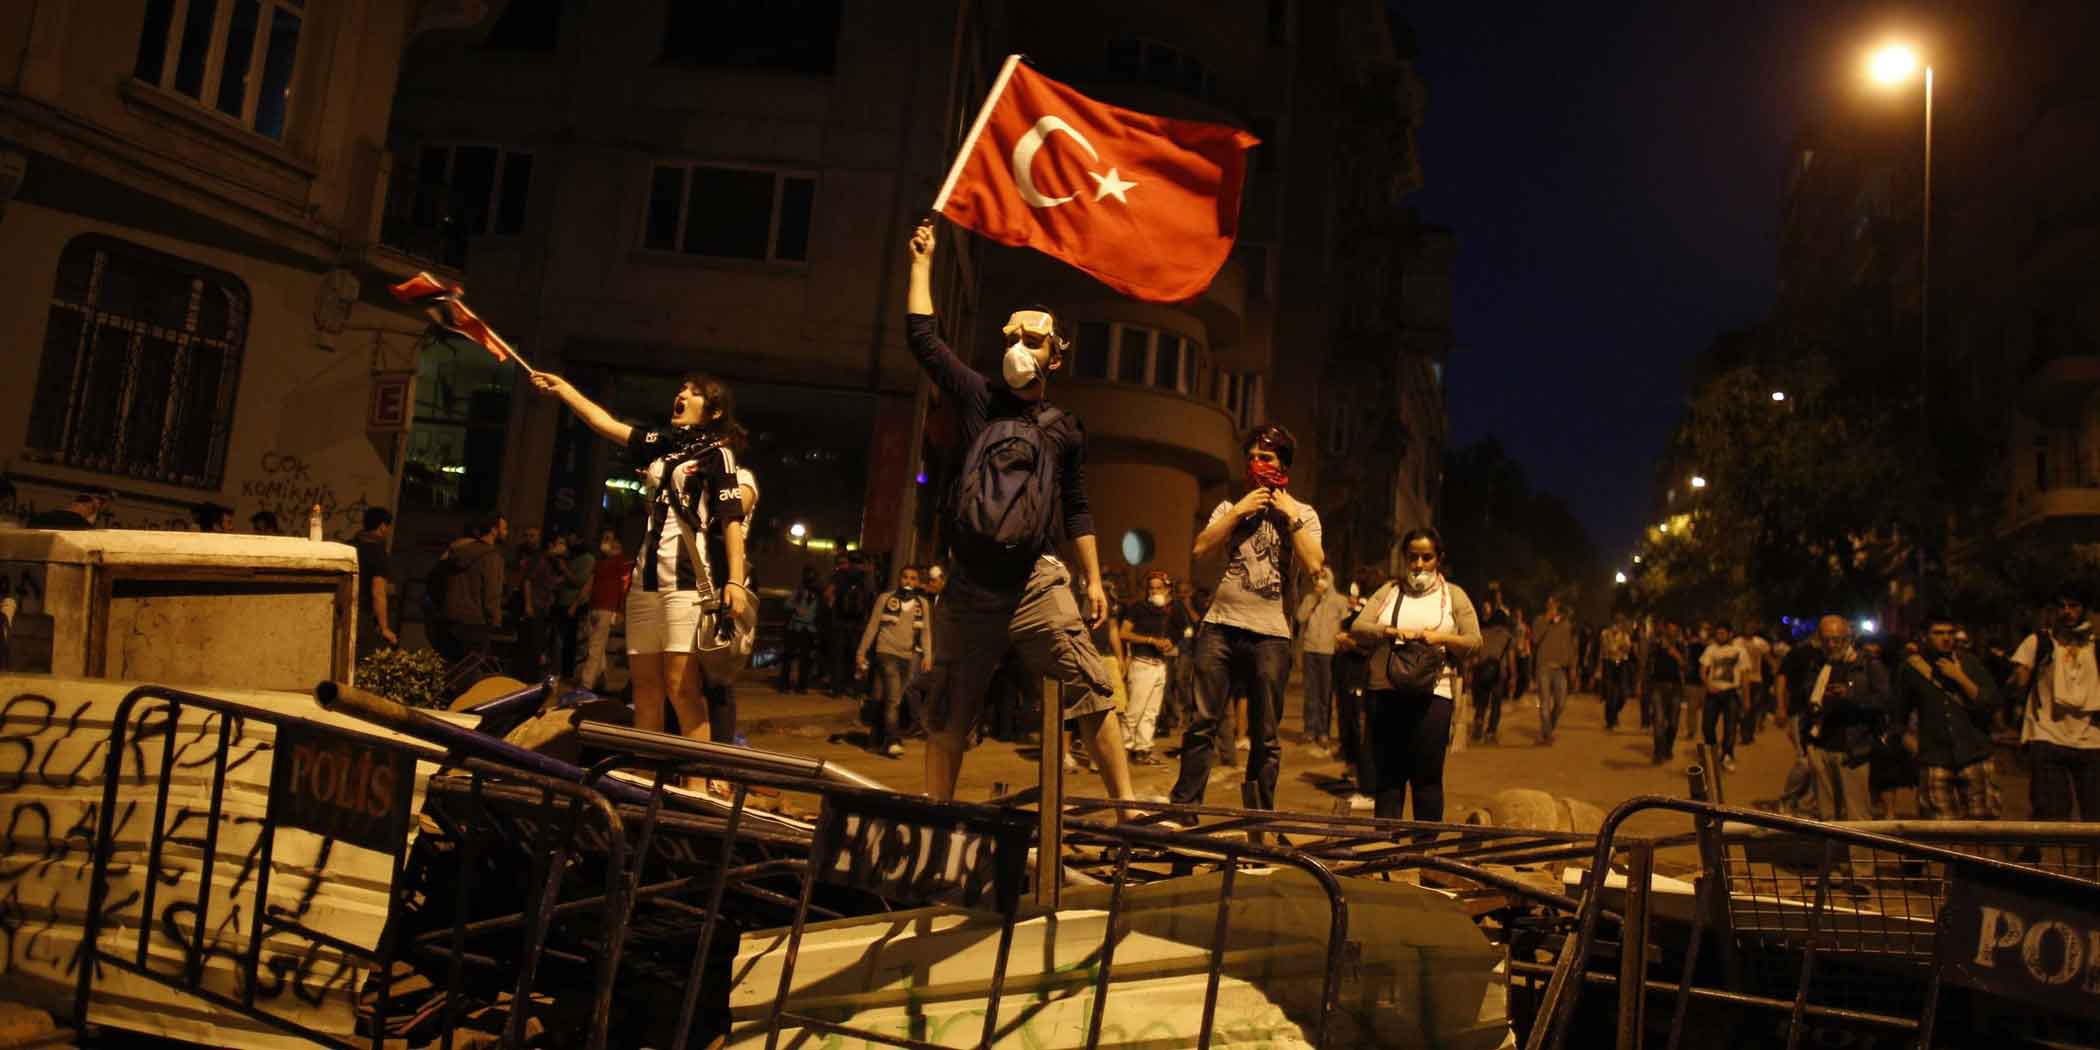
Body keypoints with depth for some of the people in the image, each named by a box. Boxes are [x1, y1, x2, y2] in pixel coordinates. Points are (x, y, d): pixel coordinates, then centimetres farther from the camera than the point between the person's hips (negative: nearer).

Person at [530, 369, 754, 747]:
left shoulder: (718, 454, 0)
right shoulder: (662, 443, 18)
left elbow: (732, 521, -8)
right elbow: (605, 423, 25)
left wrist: (735, 581, -19)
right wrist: (561, 387, 26)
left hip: (688, 581, -7)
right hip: (645, 578, 7)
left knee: (682, 687, -13)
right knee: (645, 685, 7)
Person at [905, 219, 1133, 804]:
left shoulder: (1066, 431, 10)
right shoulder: (980, 400, 8)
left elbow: (1076, 509, 15)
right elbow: (922, 338, 4)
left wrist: (1094, 580, 10)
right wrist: (923, 261, 7)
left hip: (1034, 583, 0)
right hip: (968, 586, 1)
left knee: (1092, 693, -9)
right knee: (948, 713, 7)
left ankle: (1127, 805, 0)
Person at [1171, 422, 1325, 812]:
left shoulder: (1302, 513, 10)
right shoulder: (1231, 507, 15)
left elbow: (1313, 565, -6)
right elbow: (1201, 548, -2)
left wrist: (1291, 515, -4)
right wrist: (1240, 510, -4)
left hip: (1271, 634, -1)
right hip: (1220, 626, 1)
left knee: (1265, 736, 4)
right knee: (1202, 723, -2)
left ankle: (1260, 816, 14)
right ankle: (1184, 805, 5)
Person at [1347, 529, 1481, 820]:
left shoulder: (1454, 596, 11)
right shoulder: (1388, 591, 14)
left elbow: (1475, 642, 4)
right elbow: (1358, 629, 2)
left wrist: (1441, 637, -14)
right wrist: (1394, 632, -15)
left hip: (1433, 695, -2)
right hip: (1385, 693, 2)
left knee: (1427, 775, -3)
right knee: (1388, 773, 6)